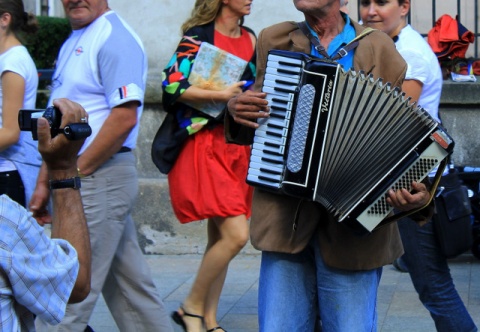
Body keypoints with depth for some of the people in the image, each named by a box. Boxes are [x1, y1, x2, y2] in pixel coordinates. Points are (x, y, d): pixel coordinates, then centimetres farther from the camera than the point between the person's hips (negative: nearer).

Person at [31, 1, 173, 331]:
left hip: (100, 176, -9)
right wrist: (45, 182, 14)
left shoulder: (114, 38, -12)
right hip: (77, 181, 9)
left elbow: (124, 117, -21)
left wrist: (73, 173, -16)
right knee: (130, 285, 13)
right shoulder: (73, 43, 18)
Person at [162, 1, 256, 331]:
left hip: (240, 145, 7)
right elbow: (172, 87, -17)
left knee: (220, 236, 9)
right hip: (206, 146, -7)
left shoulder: (251, 39, 13)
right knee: (236, 235, -15)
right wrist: (222, 95, -22)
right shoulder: (198, 37, -7)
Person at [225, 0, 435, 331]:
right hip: (285, 219, 2)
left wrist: (419, 192, -18)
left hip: (352, 227, -2)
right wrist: (237, 110, -3)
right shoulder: (273, 41, 10)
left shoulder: (379, 49, 3)